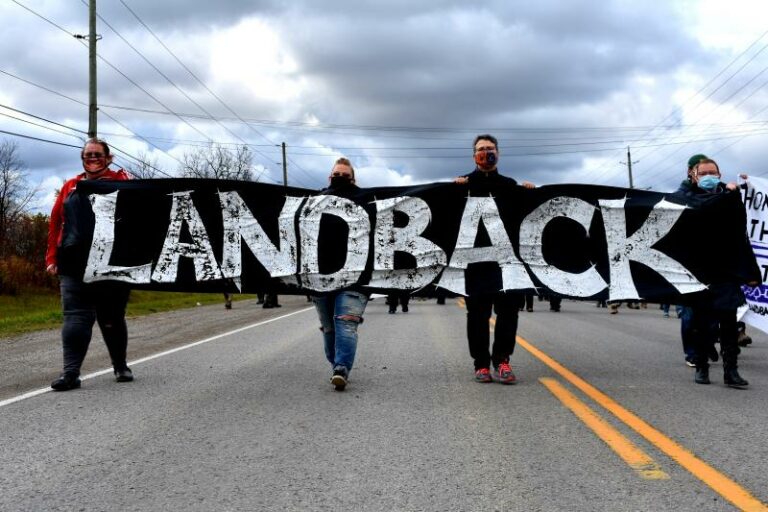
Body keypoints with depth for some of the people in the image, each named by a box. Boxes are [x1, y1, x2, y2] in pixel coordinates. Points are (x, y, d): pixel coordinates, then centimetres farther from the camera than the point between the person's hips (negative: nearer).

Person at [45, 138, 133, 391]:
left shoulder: (121, 182, 5)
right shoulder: (70, 187, 14)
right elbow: (56, 222, 13)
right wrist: (52, 257, 6)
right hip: (74, 265, 2)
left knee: (112, 317, 10)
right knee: (76, 316, -5)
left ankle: (120, 366, 26)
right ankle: (71, 372, -7)